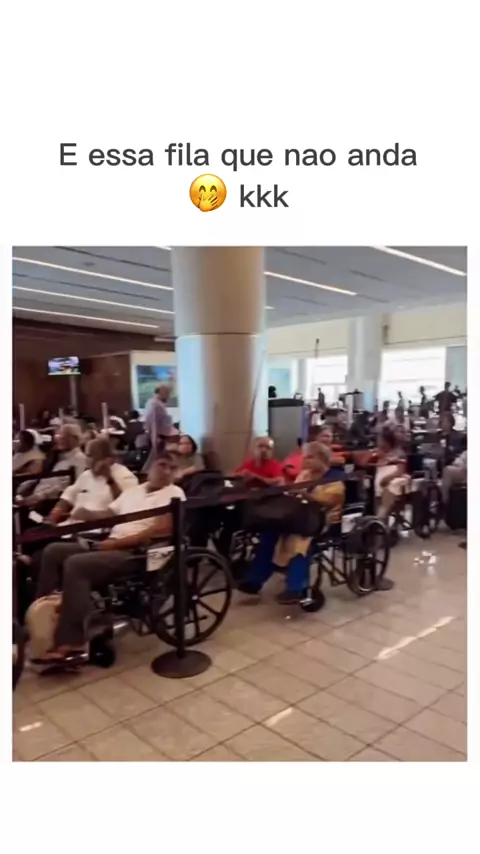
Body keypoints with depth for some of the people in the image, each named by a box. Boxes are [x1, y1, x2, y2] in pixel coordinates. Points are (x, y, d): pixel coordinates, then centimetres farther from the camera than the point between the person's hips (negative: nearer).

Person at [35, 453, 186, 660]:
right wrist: (82, 513, 1)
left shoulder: (174, 493, -1)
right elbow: (107, 515, 23)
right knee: (53, 551, -2)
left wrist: (116, 542, -16)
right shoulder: (133, 490, 23)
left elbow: (162, 530, -14)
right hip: (111, 546, 8)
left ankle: (70, 642, -24)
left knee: (75, 564, -27)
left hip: (136, 553, -8)